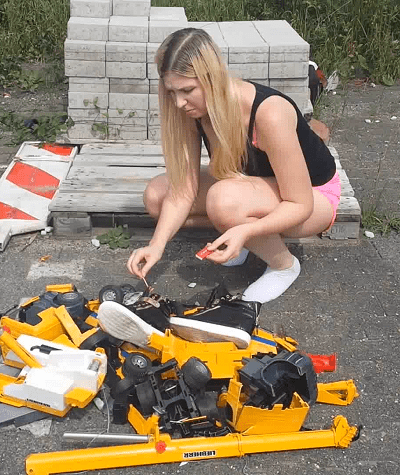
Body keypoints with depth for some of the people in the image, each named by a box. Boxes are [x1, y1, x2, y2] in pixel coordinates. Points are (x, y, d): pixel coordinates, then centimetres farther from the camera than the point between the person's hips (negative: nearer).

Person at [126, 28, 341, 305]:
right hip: (259, 185, 6)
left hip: (313, 196, -6)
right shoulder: (192, 111, -16)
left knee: (224, 200, -38)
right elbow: (183, 190, -14)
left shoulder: (268, 114, -36)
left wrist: (245, 231, -45)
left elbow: (300, 205, -30)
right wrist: (157, 244, -28)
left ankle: (284, 265, -10)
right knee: (156, 196, -10)